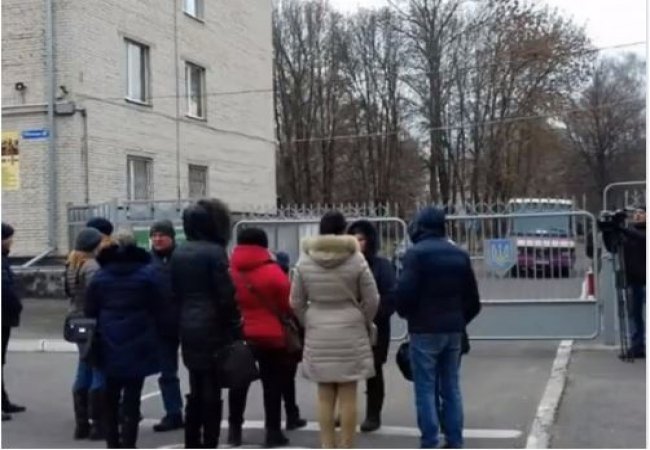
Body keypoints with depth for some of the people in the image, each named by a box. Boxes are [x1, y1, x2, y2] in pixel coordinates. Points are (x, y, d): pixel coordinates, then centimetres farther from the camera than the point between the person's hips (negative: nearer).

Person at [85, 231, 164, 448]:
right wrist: (154, 337, 4)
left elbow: (91, 311, 6)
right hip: (138, 345, -3)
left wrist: (96, 338, 12)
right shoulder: (148, 273, -3)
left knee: (111, 397, 16)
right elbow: (157, 309, -5)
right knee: (132, 399, -1)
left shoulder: (100, 275, 6)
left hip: (109, 344, 3)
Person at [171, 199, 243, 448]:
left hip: (188, 328, 7)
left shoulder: (178, 253, 9)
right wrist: (236, 329, -8)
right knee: (211, 392, -1)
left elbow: (175, 292, 12)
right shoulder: (215, 252, -13)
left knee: (195, 390, 15)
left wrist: (185, 318, 17)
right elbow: (226, 296, -14)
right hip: (212, 328, -7)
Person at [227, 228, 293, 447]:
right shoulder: (273, 272, -10)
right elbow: (287, 304, -5)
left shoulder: (229, 271, 1)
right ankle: (273, 431, 5)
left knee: (238, 383, 13)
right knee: (272, 384, 4)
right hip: (269, 336, -4)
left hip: (238, 335, 4)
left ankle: (234, 430, 16)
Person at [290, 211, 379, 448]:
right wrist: (364, 324, 14)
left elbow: (296, 302, 4)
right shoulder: (356, 259, -6)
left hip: (318, 334, 2)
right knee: (348, 396, 3)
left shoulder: (304, 261, 0)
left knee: (325, 396, 8)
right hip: (350, 333, -2)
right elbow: (372, 300, -2)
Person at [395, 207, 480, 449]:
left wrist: (406, 313, 3)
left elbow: (405, 292, -17)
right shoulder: (460, 254, 11)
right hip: (453, 329, 6)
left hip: (425, 330, -6)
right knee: (451, 387, 12)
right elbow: (471, 293, 13)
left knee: (426, 389, -1)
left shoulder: (416, 253, -12)